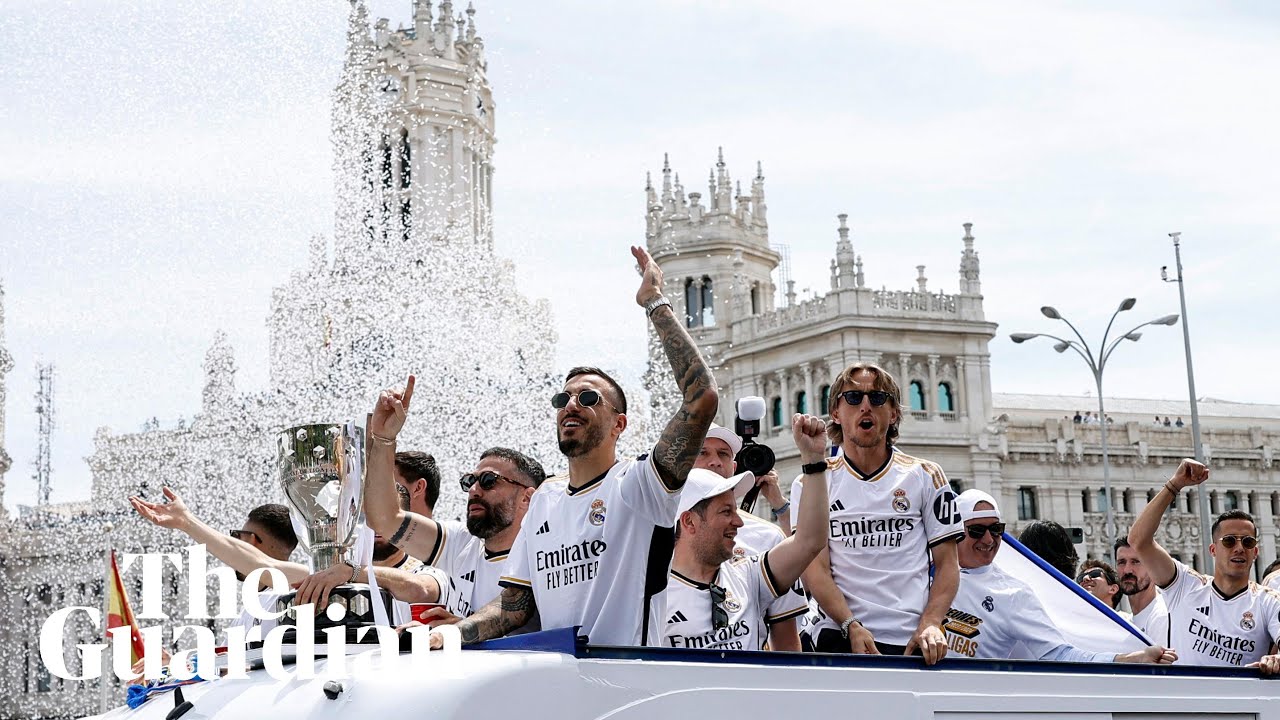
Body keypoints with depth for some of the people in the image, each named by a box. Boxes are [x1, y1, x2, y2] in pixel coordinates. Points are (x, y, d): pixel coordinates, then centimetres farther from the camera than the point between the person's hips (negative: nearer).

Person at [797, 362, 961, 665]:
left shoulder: (926, 476, 13)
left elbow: (947, 564, 10)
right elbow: (815, 569, 2)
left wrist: (930, 624, -7)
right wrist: (851, 627, -13)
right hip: (838, 637, -1)